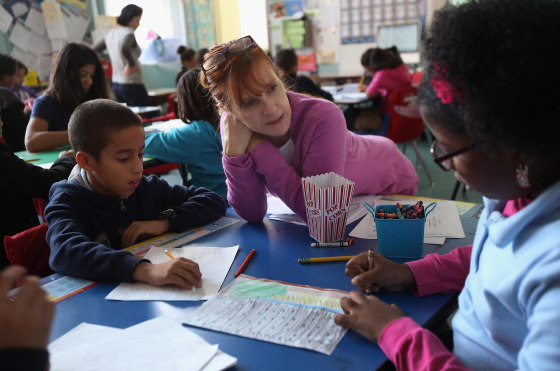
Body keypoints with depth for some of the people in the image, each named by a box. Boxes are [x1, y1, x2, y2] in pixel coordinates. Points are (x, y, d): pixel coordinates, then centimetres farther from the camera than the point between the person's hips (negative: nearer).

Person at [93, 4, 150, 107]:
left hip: (116, 84, 9)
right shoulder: (128, 33, -14)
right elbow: (124, 48, -35)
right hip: (132, 84, -9)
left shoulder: (111, 34, 11)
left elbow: (95, 49, 22)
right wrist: (131, 64, -20)